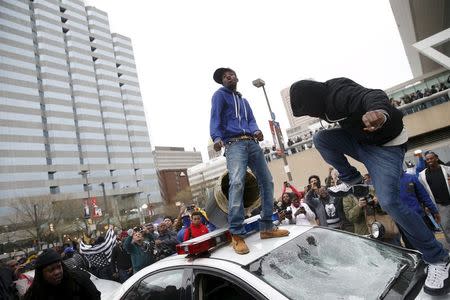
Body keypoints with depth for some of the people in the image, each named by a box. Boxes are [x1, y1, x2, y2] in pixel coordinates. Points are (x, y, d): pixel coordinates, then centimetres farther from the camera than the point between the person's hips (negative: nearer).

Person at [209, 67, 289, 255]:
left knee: (267, 181, 1)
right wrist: (217, 138, -25)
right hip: (234, 144, -7)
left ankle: (266, 227, 9)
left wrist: (257, 131, -8)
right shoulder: (220, 95, 12)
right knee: (237, 182, -25)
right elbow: (215, 119, -4)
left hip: (252, 143, 7)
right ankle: (237, 235, -23)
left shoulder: (244, 101, 31)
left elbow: (251, 120, 17)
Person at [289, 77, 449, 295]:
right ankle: (350, 179, 9)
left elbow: (370, 96, -50)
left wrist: (380, 112, -70)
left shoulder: (339, 93, -30)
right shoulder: (324, 95, -2)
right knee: (320, 139, -10)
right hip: (358, 139, 9)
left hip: (385, 144, -8)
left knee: (389, 201, -19)